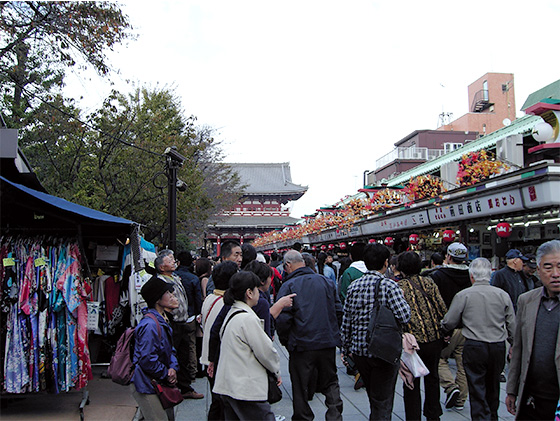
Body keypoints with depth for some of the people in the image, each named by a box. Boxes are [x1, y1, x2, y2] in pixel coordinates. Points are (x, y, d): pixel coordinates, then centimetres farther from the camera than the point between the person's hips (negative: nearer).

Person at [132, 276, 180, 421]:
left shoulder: (163, 320, 7)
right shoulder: (150, 325, -26)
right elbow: (147, 360, -26)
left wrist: (173, 368, -5)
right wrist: (167, 374, -14)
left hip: (161, 383, 10)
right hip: (148, 386, -9)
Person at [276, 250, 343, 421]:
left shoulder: (288, 286, -9)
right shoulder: (325, 281, 4)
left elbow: (283, 318, -15)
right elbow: (338, 309, 7)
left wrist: (285, 341, 2)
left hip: (301, 344, -4)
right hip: (328, 342, 4)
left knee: (300, 388, 12)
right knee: (330, 382, 19)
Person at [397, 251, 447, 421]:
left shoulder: (398, 287, -9)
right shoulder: (428, 282, 1)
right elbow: (443, 310, 1)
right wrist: (442, 332, 13)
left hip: (413, 340, -4)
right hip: (435, 338, 4)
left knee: (412, 382, 9)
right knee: (432, 377, 21)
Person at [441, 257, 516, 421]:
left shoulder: (463, 295, -8)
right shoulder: (503, 295, 0)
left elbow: (448, 323, -2)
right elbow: (512, 326, 6)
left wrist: (442, 328, 20)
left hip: (474, 347, -4)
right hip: (499, 347, 4)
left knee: (477, 391, 4)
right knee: (493, 389, 21)